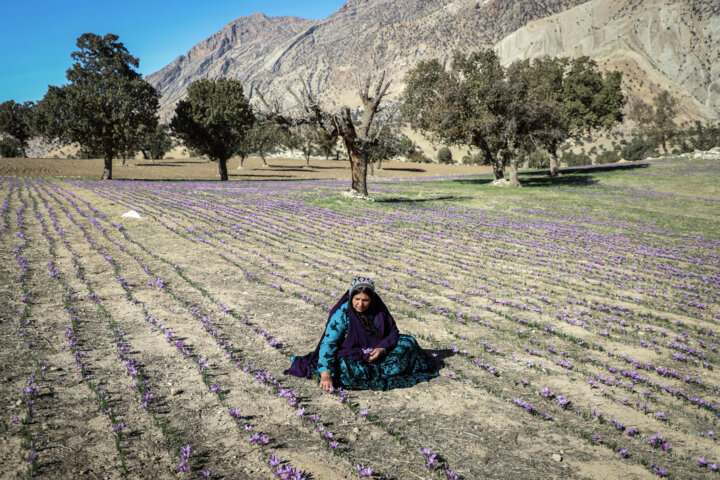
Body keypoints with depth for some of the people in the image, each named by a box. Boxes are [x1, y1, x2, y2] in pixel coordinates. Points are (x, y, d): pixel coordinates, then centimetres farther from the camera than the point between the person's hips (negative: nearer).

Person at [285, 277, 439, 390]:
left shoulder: (378, 308, -10)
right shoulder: (342, 313, -23)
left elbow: (393, 332, -1)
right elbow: (328, 343, -30)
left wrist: (382, 349, -22)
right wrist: (325, 373, -44)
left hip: (377, 351, 4)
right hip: (352, 355, -4)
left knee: (408, 342, -7)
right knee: (349, 369, -37)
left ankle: (376, 371, -13)